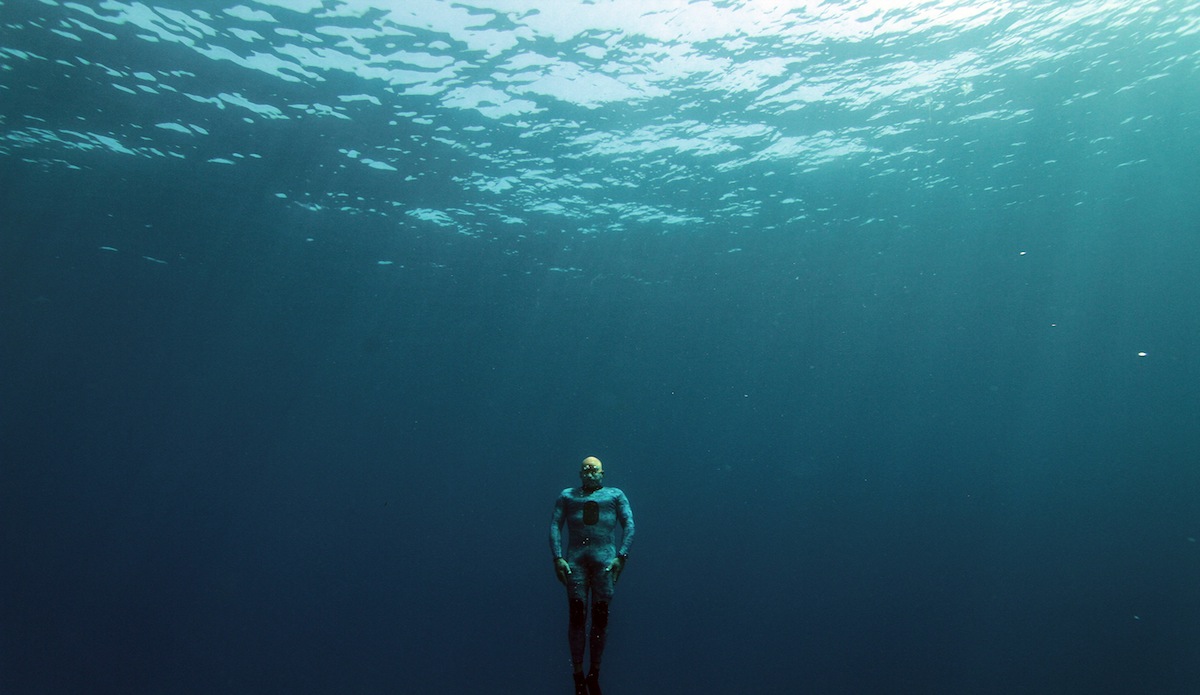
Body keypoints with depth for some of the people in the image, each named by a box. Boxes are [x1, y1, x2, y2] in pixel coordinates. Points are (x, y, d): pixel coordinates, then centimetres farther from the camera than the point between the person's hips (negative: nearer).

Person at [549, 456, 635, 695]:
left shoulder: (615, 495, 14)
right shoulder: (567, 496, 16)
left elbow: (629, 525, 6)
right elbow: (554, 526, 8)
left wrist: (621, 556, -7)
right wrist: (557, 558, -5)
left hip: (605, 558, 0)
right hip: (575, 559, 0)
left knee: (600, 617, 0)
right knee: (576, 616, -4)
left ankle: (594, 675, 14)